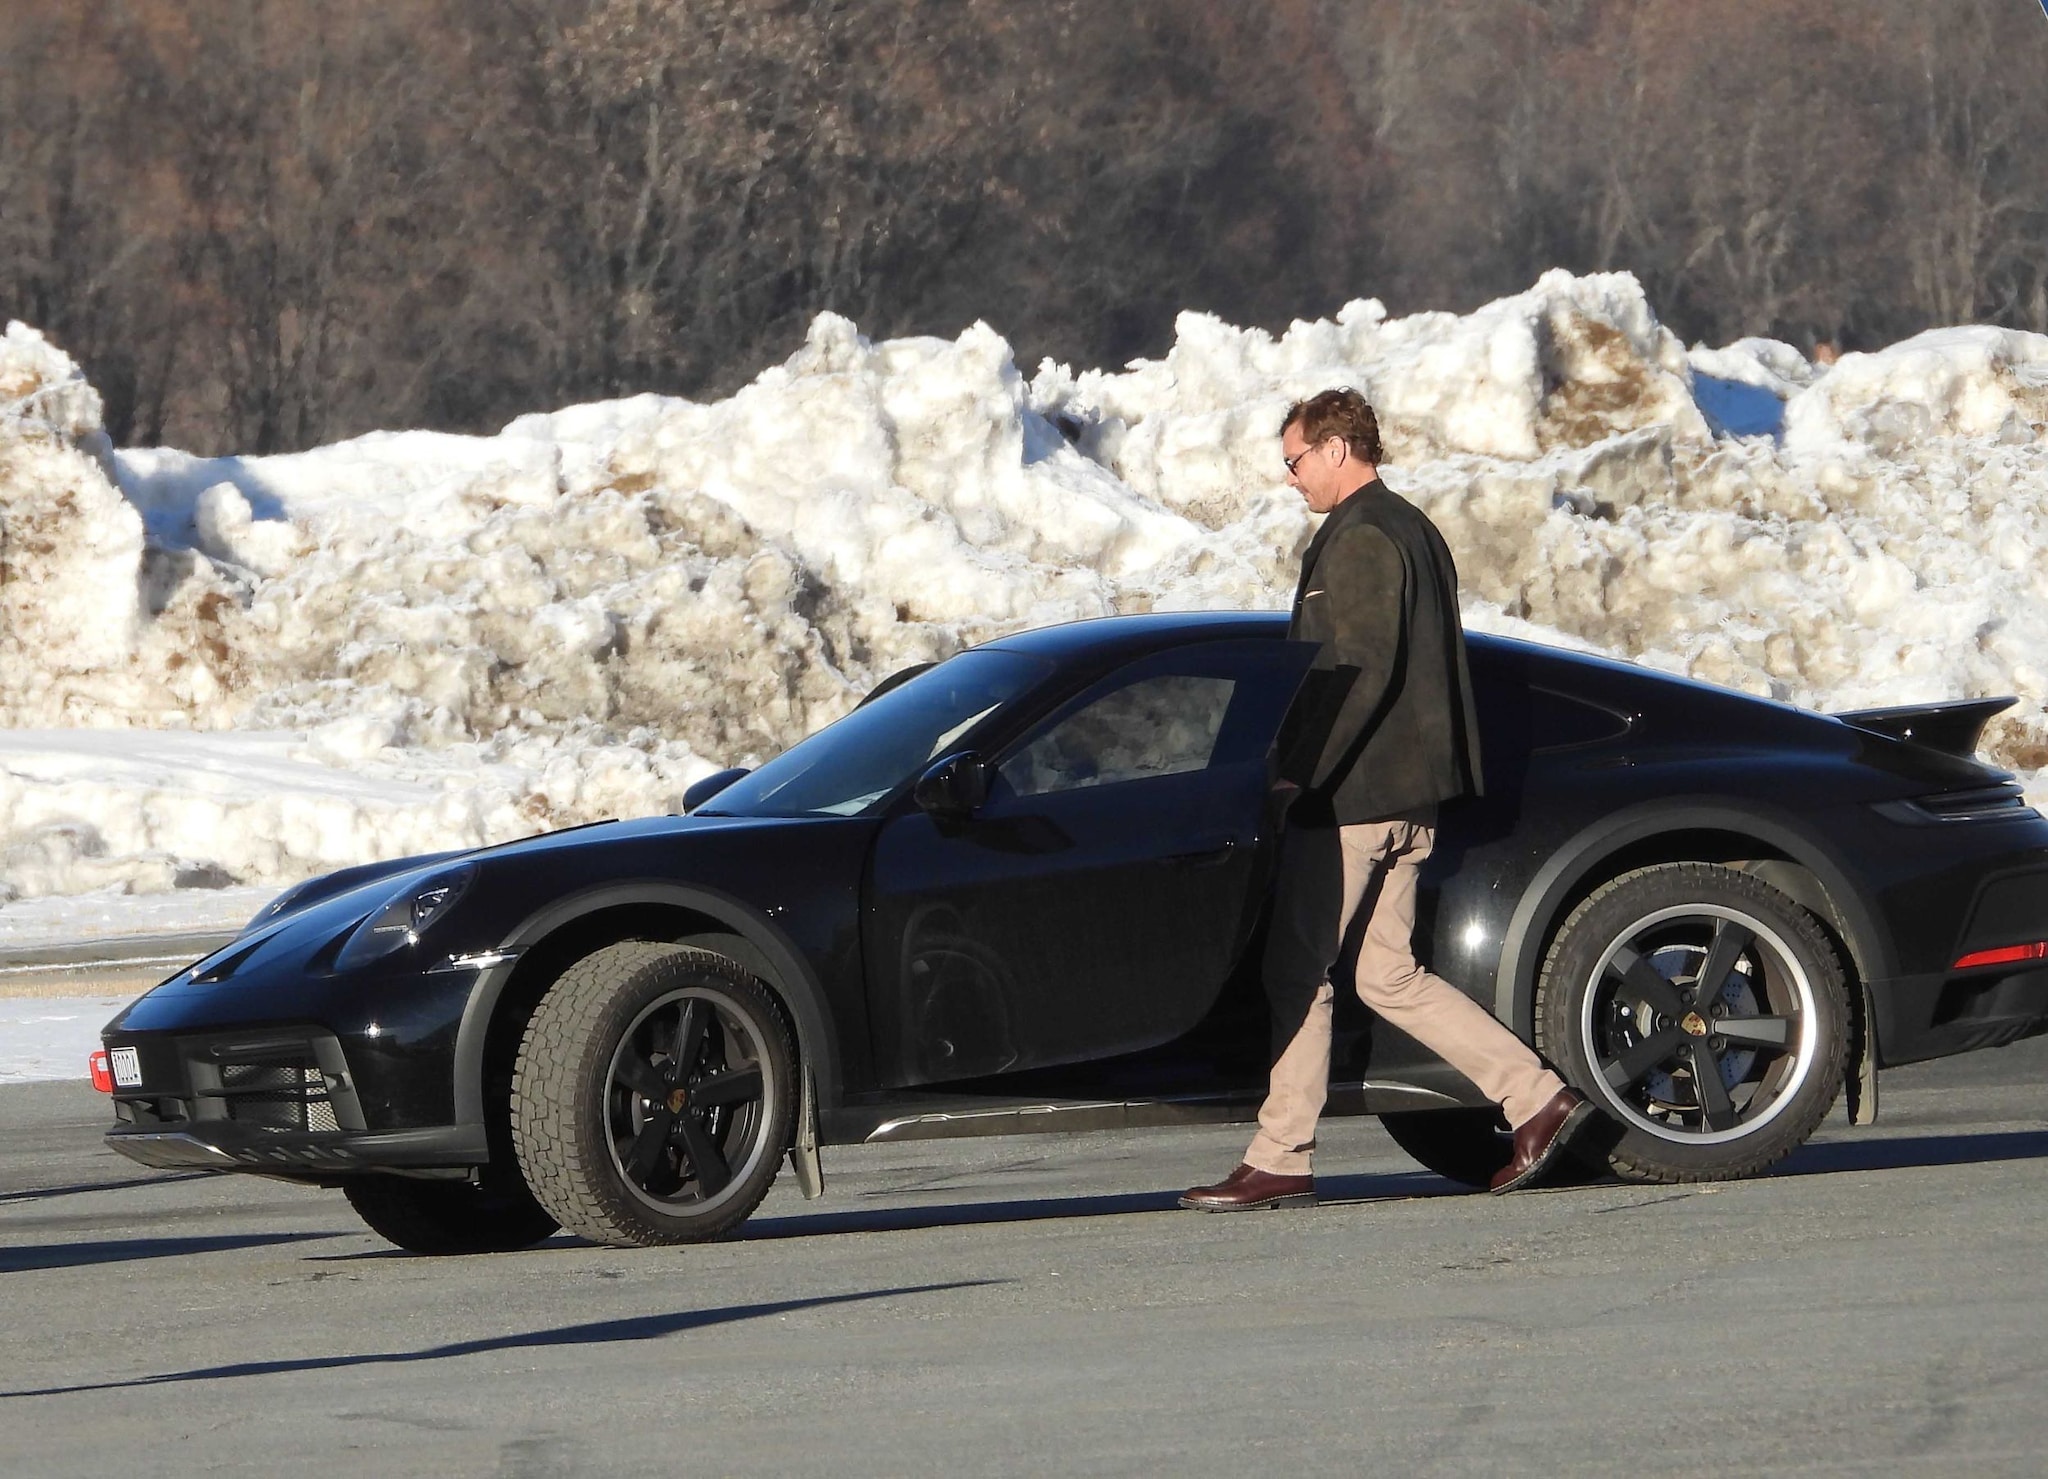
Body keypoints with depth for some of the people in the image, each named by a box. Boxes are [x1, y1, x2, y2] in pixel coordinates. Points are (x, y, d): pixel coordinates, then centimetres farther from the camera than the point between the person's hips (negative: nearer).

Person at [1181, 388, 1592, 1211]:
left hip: (1351, 797, -10)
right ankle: (1537, 1098, 2)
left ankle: (1281, 1164, 0)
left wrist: (1297, 773, -23)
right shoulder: (1414, 531, 19)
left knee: (1297, 972, -3)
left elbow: (1359, 672, -22)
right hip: (1408, 793, 10)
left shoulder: (1359, 540, -13)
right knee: (1387, 976, 10)